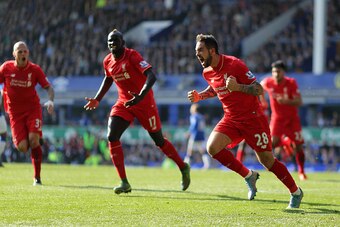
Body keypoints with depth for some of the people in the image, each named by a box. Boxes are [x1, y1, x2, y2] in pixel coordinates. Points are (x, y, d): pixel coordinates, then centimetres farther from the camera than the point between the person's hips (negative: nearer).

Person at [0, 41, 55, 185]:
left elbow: (48, 87, -1)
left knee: (33, 140, -20)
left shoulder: (35, 69, -6)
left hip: (33, 109, -1)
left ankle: (37, 177, -6)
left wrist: (50, 100, -21)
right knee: (22, 147, -11)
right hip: (15, 112, 1)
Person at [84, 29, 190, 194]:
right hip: (123, 103, 6)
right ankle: (124, 183, -10)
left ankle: (184, 168, 31)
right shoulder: (108, 61, 2)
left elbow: (151, 76, -29)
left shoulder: (132, 56, -19)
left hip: (144, 103, -6)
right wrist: (97, 99, 17)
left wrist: (141, 96, -42)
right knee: (112, 137, -14)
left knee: (159, 140, 5)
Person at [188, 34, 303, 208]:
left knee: (267, 161, -3)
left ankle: (296, 192, 17)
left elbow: (259, 89, -20)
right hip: (231, 119, 6)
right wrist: (199, 96, 7)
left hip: (252, 118, -6)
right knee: (212, 147, -18)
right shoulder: (207, 72, 2)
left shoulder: (234, 64, -19)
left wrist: (237, 87, -36)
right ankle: (248, 176, 0)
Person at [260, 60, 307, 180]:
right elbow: (259, 87, 16)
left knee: (299, 145, -2)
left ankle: (301, 172, 13)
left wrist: (286, 101, -39)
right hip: (277, 117, 1)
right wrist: (262, 100, 14)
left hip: (292, 118, -1)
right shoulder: (267, 82, -10)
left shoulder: (291, 83, -16)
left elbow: (299, 102, -23)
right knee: (273, 142, -21)